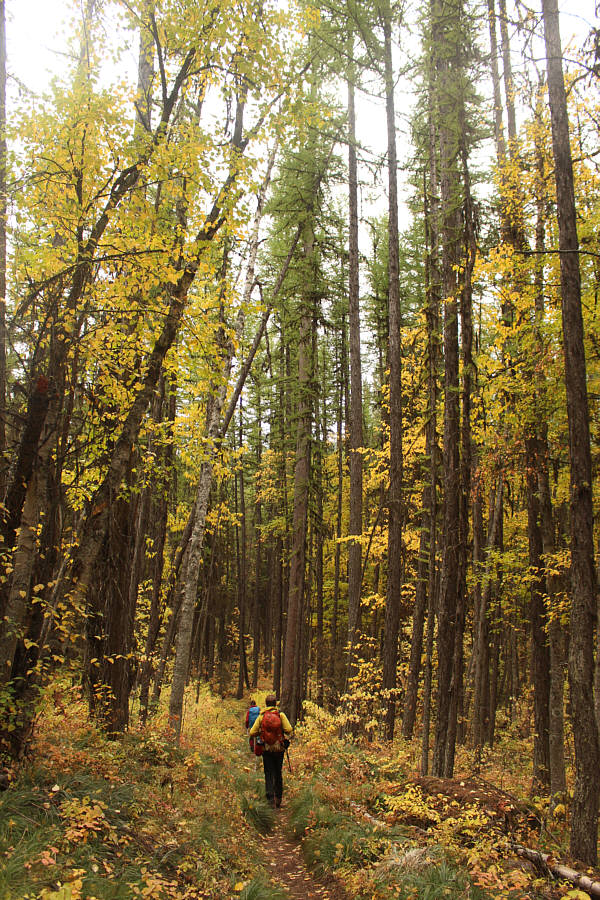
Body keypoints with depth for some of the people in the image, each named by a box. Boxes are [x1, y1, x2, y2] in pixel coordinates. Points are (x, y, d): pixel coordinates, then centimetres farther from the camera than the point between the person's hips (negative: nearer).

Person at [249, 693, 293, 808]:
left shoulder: (261, 717, -3)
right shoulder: (281, 715, -6)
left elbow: (252, 733, -5)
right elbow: (289, 729, -16)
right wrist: (285, 735, 6)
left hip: (266, 749, 0)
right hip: (279, 749, 0)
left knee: (269, 774, 5)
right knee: (278, 774, 15)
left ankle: (270, 798, -8)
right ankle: (278, 798, 22)